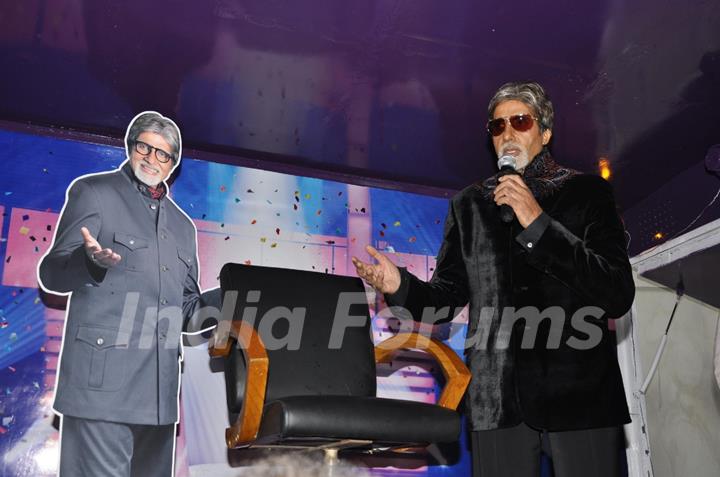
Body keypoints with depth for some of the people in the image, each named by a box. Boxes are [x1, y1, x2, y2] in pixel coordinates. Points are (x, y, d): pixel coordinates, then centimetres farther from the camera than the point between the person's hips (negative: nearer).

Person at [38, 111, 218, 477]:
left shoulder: (183, 225, 22)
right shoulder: (93, 192, 6)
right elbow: (50, 274, -1)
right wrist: (92, 261, -23)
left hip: (160, 389, 6)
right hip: (103, 375, -5)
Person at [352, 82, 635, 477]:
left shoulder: (587, 192, 5)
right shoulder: (469, 205, 14)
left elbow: (618, 296, -7)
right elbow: (447, 296, 13)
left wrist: (538, 223, -13)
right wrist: (400, 286, -9)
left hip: (581, 390, -1)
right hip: (498, 398, 2)